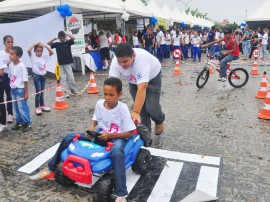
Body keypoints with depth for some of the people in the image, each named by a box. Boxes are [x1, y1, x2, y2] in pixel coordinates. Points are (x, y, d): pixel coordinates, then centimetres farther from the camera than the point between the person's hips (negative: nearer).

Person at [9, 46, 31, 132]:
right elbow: (10, 77, 12)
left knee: (22, 107, -1)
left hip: (20, 90, -7)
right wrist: (11, 89, 13)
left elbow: (25, 80, -16)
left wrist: (26, 93, -15)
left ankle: (27, 123, 12)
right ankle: (19, 122, 29)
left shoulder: (22, 66, -17)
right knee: (16, 107, 15)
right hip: (13, 89, 7)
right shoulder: (10, 65, 4)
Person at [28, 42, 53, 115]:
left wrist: (45, 46, -9)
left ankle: (42, 105, 27)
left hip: (43, 76, 5)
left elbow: (51, 52, -2)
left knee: (42, 92, 15)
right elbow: (28, 50, -22)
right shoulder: (33, 56, -5)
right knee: (38, 92, -6)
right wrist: (35, 44, -14)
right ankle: (37, 108, 2)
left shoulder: (44, 56, 5)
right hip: (36, 76, -5)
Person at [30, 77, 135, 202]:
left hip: (117, 138, -6)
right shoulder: (99, 103, -5)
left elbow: (131, 133, -18)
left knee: (117, 151, -44)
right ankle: (50, 169, 12)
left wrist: (110, 135, -26)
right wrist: (91, 127, -12)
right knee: (69, 137, -4)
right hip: (101, 135, 6)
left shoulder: (123, 108, -19)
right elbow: (95, 120, 12)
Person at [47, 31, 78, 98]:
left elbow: (73, 38, -13)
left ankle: (74, 90, 15)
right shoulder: (57, 44, 7)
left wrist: (67, 34, -2)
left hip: (68, 63, -2)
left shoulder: (68, 42, 3)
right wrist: (55, 38, -2)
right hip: (60, 64, 2)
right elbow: (48, 43, 3)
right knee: (63, 78, 1)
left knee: (71, 77, 0)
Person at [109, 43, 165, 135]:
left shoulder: (141, 59, -44)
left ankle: (159, 121, 22)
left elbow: (142, 88, -49)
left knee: (151, 108, -13)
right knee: (140, 106, -3)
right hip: (134, 80, 4)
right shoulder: (115, 62, -30)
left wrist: (135, 112, -53)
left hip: (152, 77, -4)